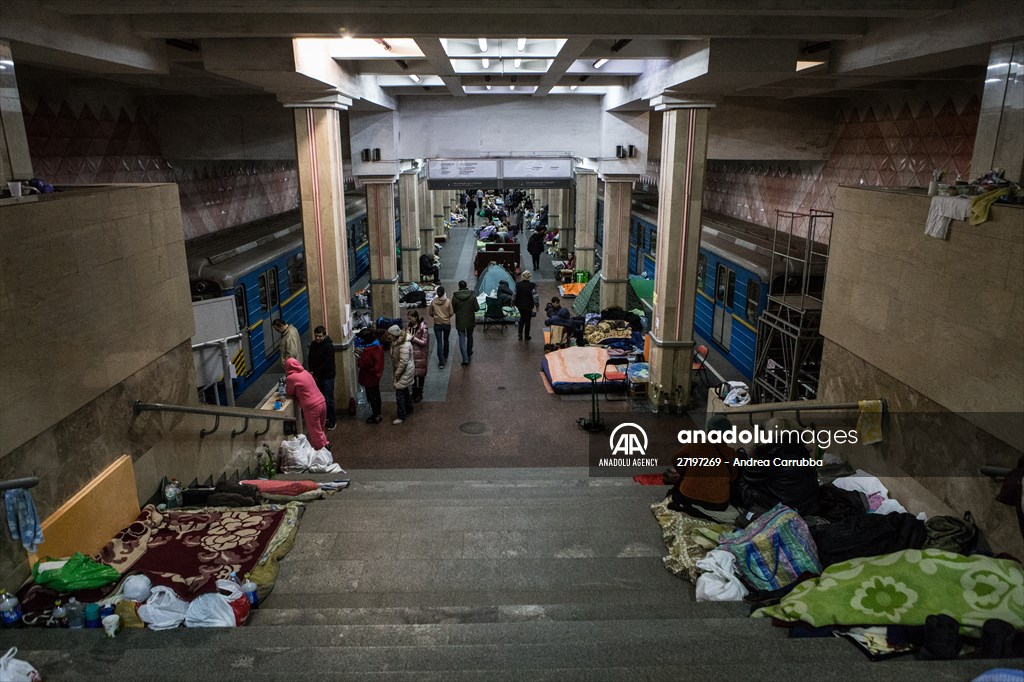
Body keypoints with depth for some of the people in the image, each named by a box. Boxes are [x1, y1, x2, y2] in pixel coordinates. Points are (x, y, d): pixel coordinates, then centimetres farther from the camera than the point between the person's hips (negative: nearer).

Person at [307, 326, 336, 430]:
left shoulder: (329, 346, -18)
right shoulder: (313, 344, 3)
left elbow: (327, 364, -20)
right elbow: (311, 359, 9)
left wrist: (315, 373, -17)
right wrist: (312, 372, -5)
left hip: (327, 376, -6)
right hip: (317, 376, 6)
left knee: (328, 400, -3)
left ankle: (332, 421, 7)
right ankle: (325, 417, 28)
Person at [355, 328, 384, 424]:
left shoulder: (368, 351, -28)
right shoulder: (378, 346, -1)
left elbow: (362, 364, -26)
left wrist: (358, 356, -9)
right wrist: (362, 353, 3)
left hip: (369, 378, -9)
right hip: (376, 375, 9)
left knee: (372, 397, 4)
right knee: (376, 395, 20)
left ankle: (375, 417, 14)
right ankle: (378, 413, 33)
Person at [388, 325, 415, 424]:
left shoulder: (404, 345, -29)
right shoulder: (397, 342, 2)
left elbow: (403, 362, -29)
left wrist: (397, 373, -19)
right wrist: (396, 371, 13)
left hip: (405, 372, -10)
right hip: (403, 371, 10)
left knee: (400, 393, -5)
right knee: (406, 391, 22)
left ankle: (402, 416, 4)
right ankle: (409, 409, 39)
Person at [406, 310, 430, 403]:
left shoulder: (423, 327, -17)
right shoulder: (408, 325, 0)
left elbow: (424, 342, -17)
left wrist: (412, 338, -23)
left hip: (420, 354, -5)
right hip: (411, 353, 5)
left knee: (420, 374, 8)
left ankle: (420, 393, 23)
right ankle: (414, 391, 29)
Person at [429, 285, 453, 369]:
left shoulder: (433, 302, -8)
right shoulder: (448, 301, -13)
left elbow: (430, 313, 1)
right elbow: (451, 313, -9)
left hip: (437, 324, 0)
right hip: (447, 324, 0)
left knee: (439, 343, 1)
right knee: (445, 340, 21)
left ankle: (441, 362, -5)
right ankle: (445, 357, 36)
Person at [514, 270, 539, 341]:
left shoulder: (517, 284, -10)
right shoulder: (532, 285, -20)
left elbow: (514, 295, -1)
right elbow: (535, 297, -16)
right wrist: (537, 305, -2)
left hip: (520, 305, 3)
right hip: (528, 306, -3)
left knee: (522, 318, 24)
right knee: (527, 320, 12)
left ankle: (520, 334, 19)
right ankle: (527, 336, 21)